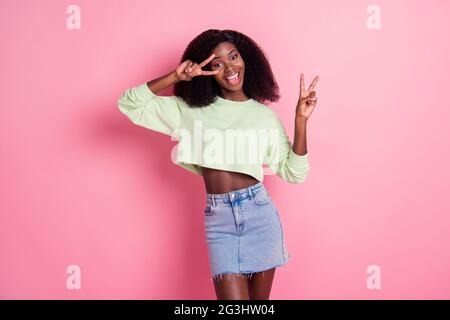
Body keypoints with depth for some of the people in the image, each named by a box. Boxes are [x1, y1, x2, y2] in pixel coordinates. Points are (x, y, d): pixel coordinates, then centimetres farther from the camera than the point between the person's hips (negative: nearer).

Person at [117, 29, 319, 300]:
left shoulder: (265, 115, 6)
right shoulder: (190, 109, 5)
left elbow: (293, 173, 3)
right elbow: (129, 104, 1)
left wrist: (301, 119, -6)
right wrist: (175, 77, -7)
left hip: (260, 212, 1)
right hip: (219, 218, -1)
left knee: (260, 298, 13)